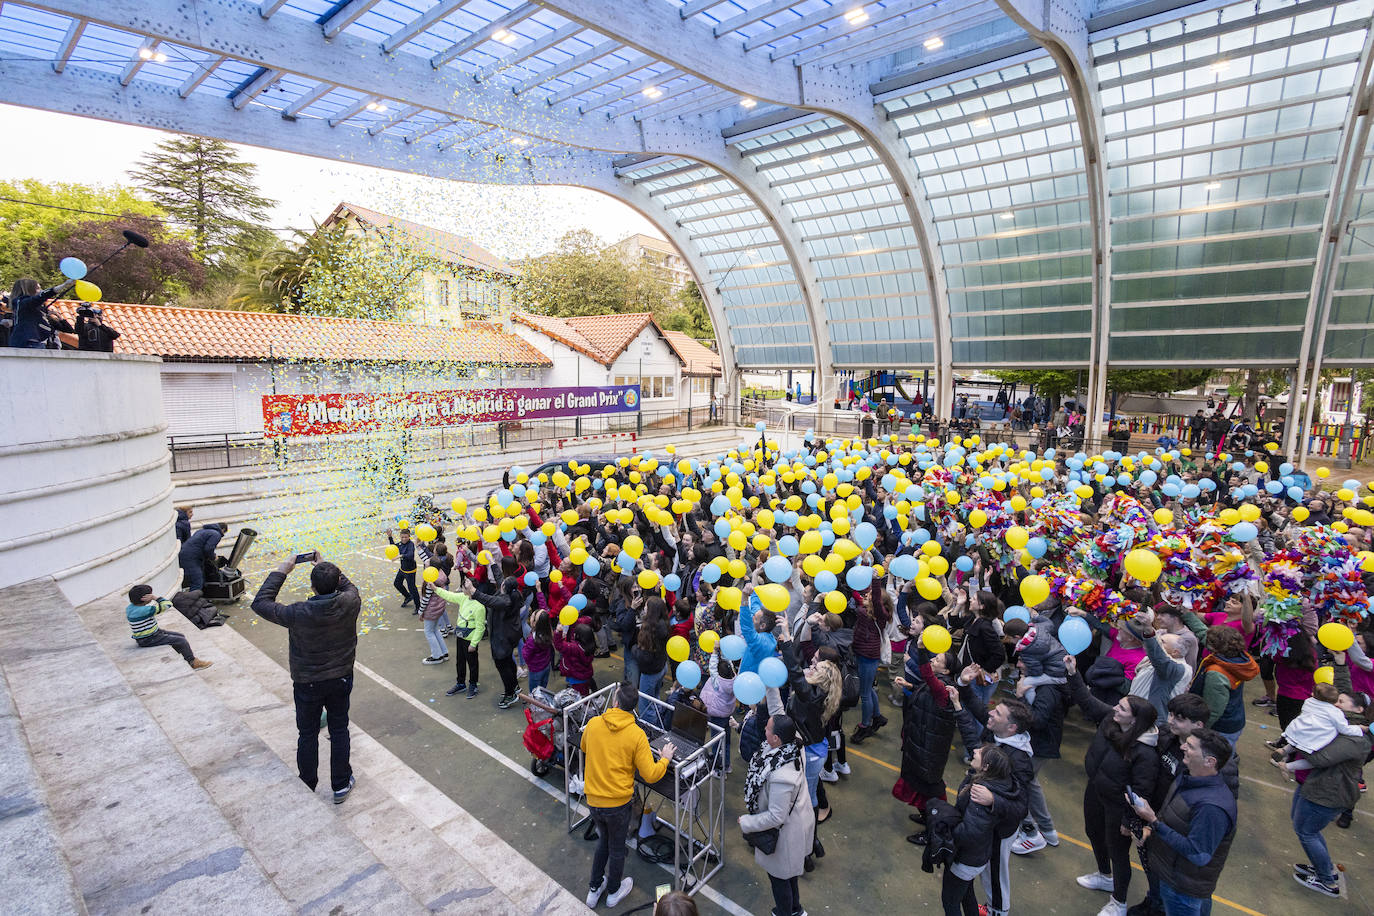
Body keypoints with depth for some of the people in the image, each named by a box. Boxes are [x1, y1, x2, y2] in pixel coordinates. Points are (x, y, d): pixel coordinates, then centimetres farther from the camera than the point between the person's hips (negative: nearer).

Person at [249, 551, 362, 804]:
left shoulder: (299, 614, -28)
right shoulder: (350, 603, -22)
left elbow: (260, 603, -13)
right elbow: (349, 586, 4)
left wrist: (281, 571, -9)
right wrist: (327, 568, 6)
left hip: (308, 684, -2)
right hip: (341, 680, 2)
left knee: (307, 734, 18)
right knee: (339, 730, 19)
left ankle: (306, 789, 36)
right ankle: (341, 785, 32)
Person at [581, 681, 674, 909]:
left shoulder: (593, 724, -10)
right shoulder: (636, 735, -18)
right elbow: (650, 776, -16)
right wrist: (665, 758, 1)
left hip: (593, 800, 3)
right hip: (618, 803, -3)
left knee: (602, 841, 29)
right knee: (616, 847, 21)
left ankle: (594, 890, 43)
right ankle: (614, 892, 43)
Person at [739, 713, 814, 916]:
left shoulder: (781, 777, -42)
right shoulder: (793, 746, -22)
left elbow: (776, 817, -30)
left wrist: (746, 822, -19)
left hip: (784, 832, -9)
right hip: (797, 820, 9)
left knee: (779, 877, 21)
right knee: (789, 872, 33)